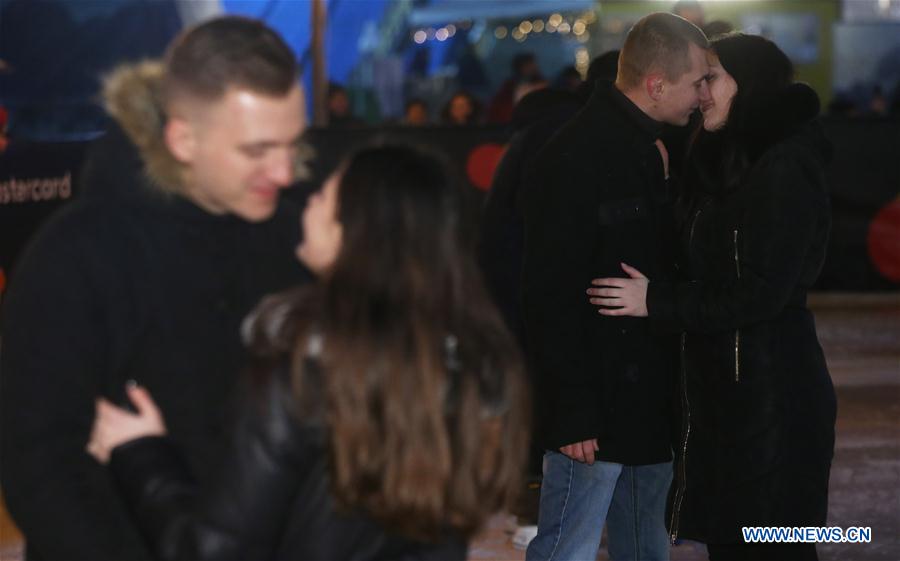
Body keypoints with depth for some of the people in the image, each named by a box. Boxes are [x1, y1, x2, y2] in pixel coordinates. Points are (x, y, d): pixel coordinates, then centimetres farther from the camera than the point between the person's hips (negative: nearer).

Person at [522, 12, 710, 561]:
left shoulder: (655, 150, 11)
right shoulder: (574, 156, -17)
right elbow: (551, 294, -19)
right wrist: (572, 411, -20)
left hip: (652, 404, 9)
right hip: (597, 407, -9)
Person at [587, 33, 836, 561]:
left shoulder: (784, 171, -16)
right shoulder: (727, 163, 13)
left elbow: (763, 293, -21)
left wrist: (657, 301, -20)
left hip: (771, 389, -9)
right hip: (722, 383, 9)